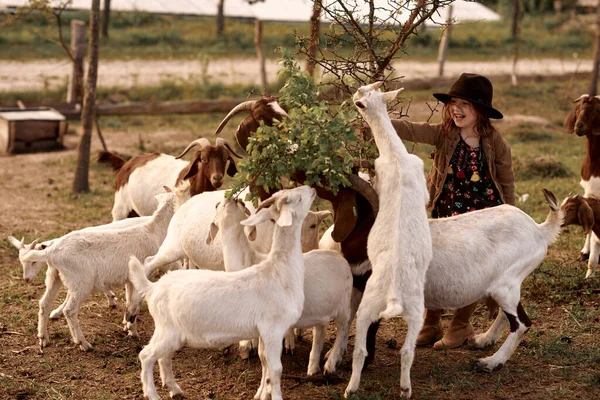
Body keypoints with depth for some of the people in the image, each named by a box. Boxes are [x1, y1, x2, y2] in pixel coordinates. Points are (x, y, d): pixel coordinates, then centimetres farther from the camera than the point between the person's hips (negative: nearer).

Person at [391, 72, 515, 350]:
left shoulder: (495, 143, -11)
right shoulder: (443, 134, -9)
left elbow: (507, 183, -1)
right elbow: (410, 130, -23)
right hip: (447, 217, 2)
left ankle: (460, 327, 27)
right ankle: (430, 325, 22)